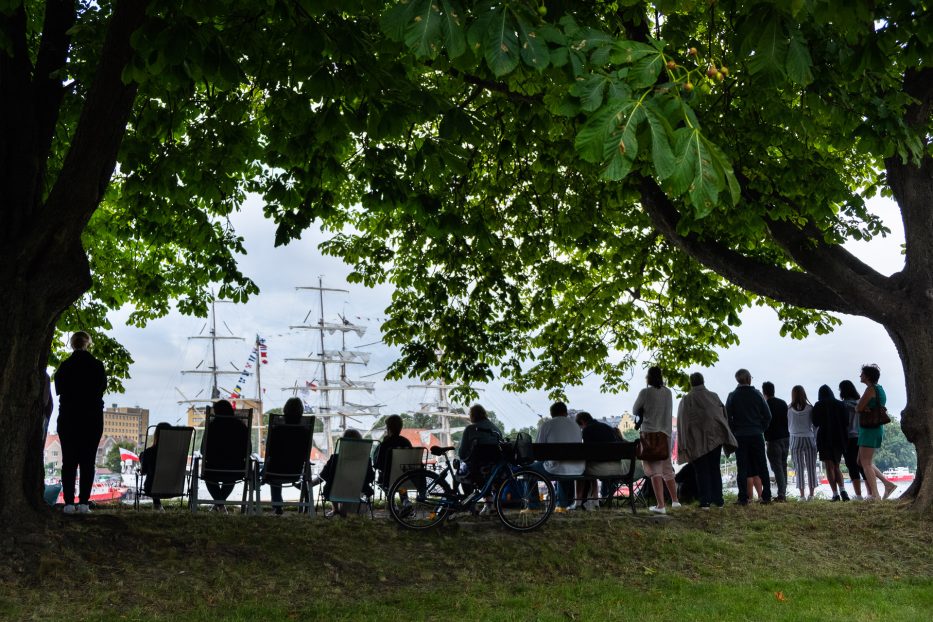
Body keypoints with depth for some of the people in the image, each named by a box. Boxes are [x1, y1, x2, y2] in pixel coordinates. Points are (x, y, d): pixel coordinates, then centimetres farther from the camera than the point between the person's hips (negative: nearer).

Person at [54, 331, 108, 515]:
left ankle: (69, 502, -4)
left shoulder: (65, 366, -3)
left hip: (68, 418, 0)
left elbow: (58, 389, 7)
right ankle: (84, 502, -5)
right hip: (93, 418, 0)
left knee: (69, 461, 3)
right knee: (88, 462, 1)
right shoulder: (97, 366, -3)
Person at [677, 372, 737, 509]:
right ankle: (718, 500, 12)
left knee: (701, 471, 2)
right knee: (715, 469, 13)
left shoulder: (686, 400, -5)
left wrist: (684, 444, -5)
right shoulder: (714, 396, 4)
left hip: (697, 440, -3)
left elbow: (683, 422, -7)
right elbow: (724, 415, 7)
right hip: (715, 438, 3)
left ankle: (705, 501, -5)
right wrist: (723, 435, 16)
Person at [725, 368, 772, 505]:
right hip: (757, 436, 1)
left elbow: (727, 417, -6)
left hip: (740, 437, -1)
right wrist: (761, 429, 10)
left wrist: (734, 431, 5)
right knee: (762, 467, 8)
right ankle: (766, 496, 7)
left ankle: (743, 498, -2)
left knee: (742, 468, 1)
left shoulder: (732, 396, -3)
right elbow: (767, 415, 0)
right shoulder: (757, 394, 1)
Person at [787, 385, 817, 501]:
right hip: (809, 438, 0)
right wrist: (815, 439, 10)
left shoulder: (789, 409, -3)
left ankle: (802, 495, -1)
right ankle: (811, 494, 6)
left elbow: (788, 426, 5)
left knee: (799, 468, 3)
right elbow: (815, 425, 0)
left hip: (795, 439, 0)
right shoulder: (810, 408, -4)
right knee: (811, 467, 7)